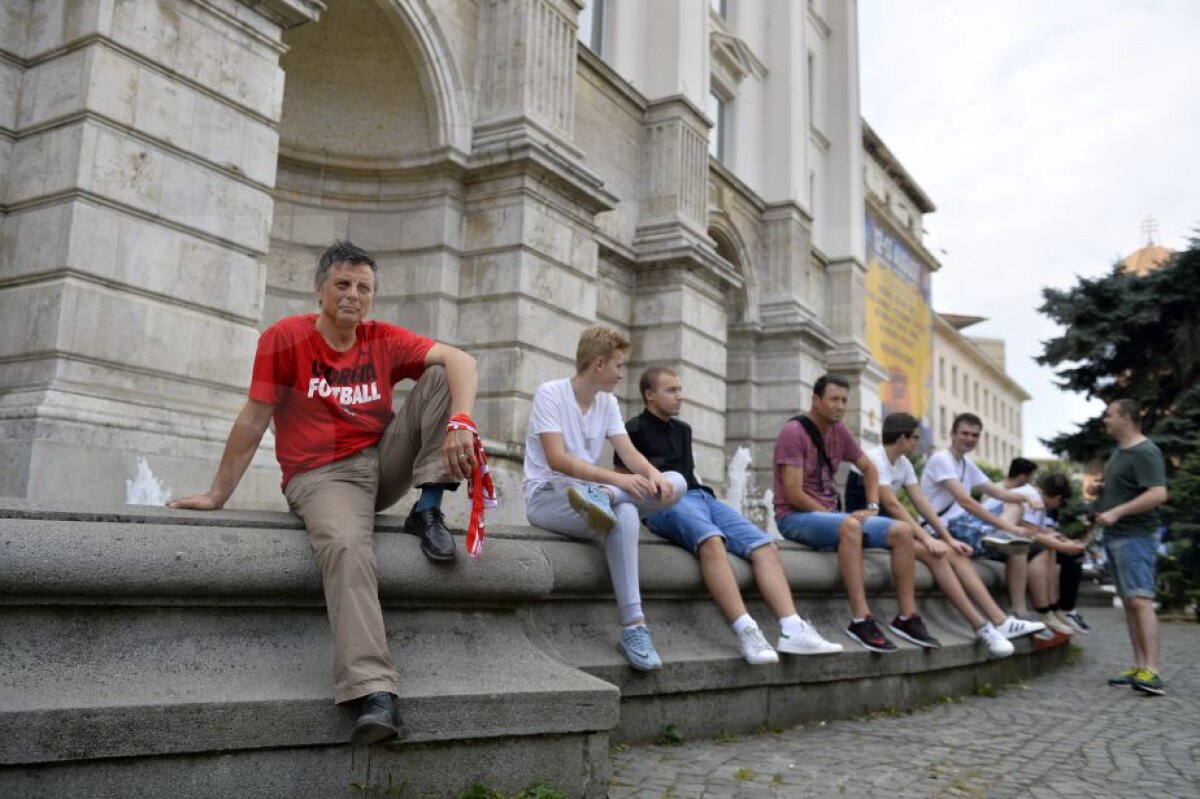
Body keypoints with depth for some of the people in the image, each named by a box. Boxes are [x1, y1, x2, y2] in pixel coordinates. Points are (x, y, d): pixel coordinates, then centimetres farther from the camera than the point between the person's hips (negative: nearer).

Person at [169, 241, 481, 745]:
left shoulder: (384, 342, 3)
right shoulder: (286, 338, -4)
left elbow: (460, 360, -11)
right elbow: (253, 420, -2)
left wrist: (460, 424, -31)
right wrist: (218, 495, -1)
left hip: (384, 462, 5)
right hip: (322, 477, -4)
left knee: (441, 377, -8)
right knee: (345, 546, -37)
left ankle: (428, 510, -14)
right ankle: (374, 693, -42)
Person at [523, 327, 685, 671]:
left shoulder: (607, 402, 11)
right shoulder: (550, 393, -10)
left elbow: (629, 453, 2)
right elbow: (557, 460, -21)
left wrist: (653, 474, -21)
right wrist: (616, 478, -31)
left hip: (589, 488, 7)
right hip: (548, 496, -7)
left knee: (676, 482, -13)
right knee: (624, 517, -36)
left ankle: (603, 497, -34)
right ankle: (633, 627, -34)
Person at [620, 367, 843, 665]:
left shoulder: (682, 429, 28)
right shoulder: (634, 430, 6)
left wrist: (702, 494, 15)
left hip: (701, 496, 7)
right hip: (664, 503, -7)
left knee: (765, 546, -16)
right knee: (712, 541, -39)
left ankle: (792, 630, -27)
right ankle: (745, 631, -46)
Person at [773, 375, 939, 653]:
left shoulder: (839, 431, 9)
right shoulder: (794, 432, -14)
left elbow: (868, 468, 23)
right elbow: (793, 494, -20)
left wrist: (873, 507, 9)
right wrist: (831, 514, -16)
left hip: (830, 515, 8)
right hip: (795, 517, -8)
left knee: (903, 530, -6)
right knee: (850, 526, -38)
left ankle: (907, 617, -3)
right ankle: (861, 620, -36)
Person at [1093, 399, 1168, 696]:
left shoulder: (1145, 452, -13)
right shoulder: (1120, 449, 16)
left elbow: (1158, 494, -24)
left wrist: (1116, 512, -26)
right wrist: (1101, 489, 14)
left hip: (1135, 537, -10)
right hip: (1115, 536, 10)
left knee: (1140, 601, -16)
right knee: (1128, 602, 8)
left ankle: (1152, 672, -19)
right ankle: (1139, 667, 10)